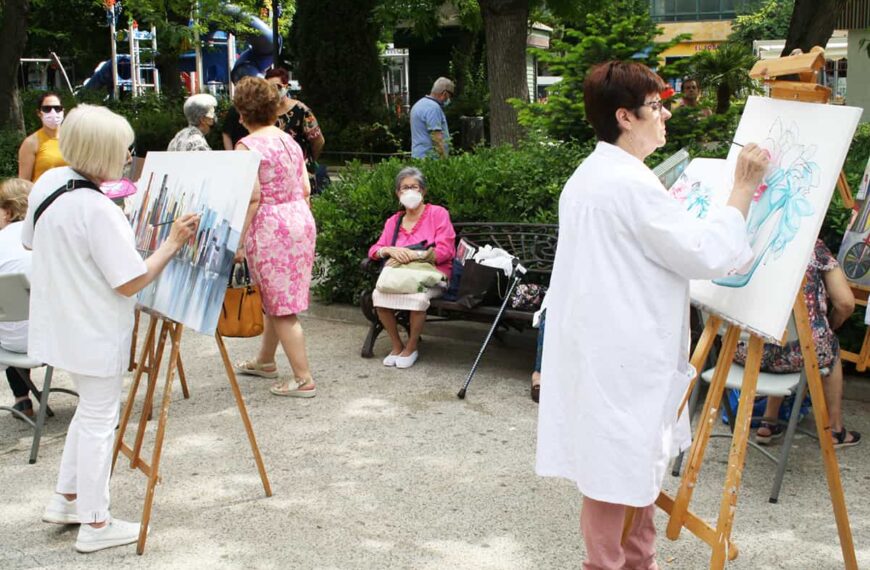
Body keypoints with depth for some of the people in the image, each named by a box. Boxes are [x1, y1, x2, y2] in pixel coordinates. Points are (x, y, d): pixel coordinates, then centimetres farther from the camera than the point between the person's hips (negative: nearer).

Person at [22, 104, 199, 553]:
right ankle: (95, 525, 18)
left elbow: (30, 242, 13)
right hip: (93, 332, -9)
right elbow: (130, 281, -23)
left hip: (60, 324, 9)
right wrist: (173, 243, -14)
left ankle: (64, 500, 33)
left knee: (91, 409, 24)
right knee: (99, 419, 6)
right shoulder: (97, 209, -28)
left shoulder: (48, 183, -1)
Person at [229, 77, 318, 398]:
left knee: (281, 305, 0)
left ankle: (303, 380, 3)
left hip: (269, 227, -8)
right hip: (302, 220, 8)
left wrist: (238, 238, -16)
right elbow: (305, 189, 11)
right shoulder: (290, 141, 10)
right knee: (276, 298, 21)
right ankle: (265, 361, 38)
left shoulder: (247, 146, -12)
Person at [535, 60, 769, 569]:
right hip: (622, 355, -11)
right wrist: (743, 189, -11)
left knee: (639, 464, 20)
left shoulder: (588, 176, 13)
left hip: (604, 348, 11)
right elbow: (708, 254, -18)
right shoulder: (632, 183, -20)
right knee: (617, 472, 0)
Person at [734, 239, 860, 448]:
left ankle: (768, 425, 40)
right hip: (799, 351, -3)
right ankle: (835, 431, 44)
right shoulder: (814, 248, 7)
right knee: (831, 348, 34)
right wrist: (829, 327, 24)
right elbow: (846, 303, 2)